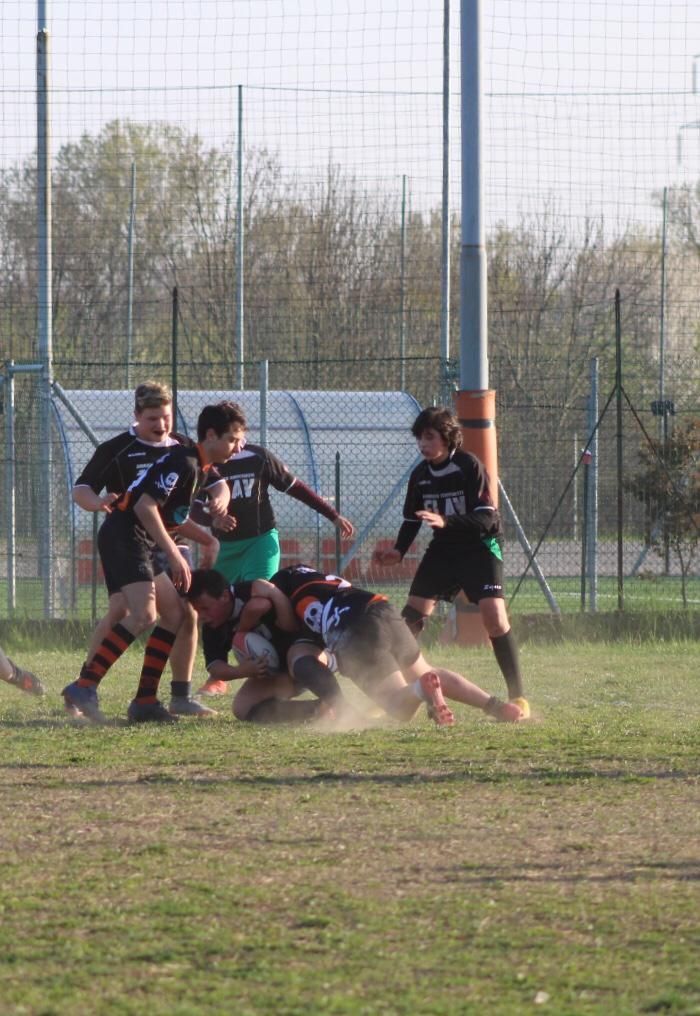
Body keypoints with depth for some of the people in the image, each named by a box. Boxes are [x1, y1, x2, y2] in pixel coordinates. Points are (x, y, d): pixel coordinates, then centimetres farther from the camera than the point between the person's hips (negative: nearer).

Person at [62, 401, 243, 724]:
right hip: (124, 536, -11)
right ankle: (84, 687, -26)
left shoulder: (198, 468, 17)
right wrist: (174, 555, -23)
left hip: (139, 542, 11)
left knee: (175, 615, 10)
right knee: (144, 614, -24)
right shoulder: (183, 463, -15)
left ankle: (145, 701, 9)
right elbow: (145, 507, -23)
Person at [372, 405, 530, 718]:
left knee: (494, 615, -20)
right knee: (411, 616, -3)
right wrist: (398, 551, -6)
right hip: (443, 549, 6)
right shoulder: (420, 475, 1)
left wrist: (446, 521, -37)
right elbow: (411, 520, 13)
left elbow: (486, 518, -23)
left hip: (480, 546, -6)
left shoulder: (470, 467, -16)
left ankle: (518, 696, -13)